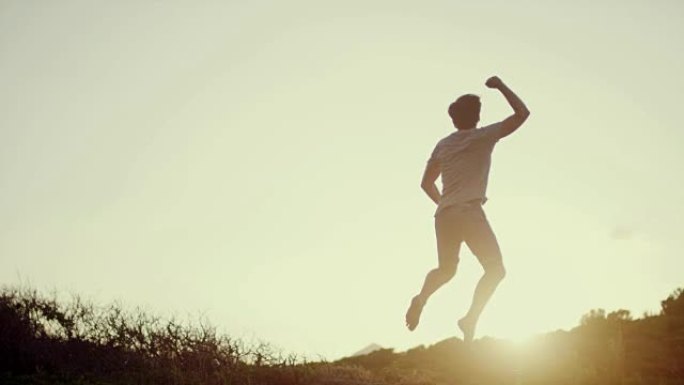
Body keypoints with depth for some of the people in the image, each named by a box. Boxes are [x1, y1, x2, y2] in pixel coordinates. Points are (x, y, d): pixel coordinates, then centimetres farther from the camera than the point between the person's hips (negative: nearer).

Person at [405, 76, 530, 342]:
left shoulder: (443, 145, 16)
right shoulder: (483, 137, 1)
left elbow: (426, 183, 21)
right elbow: (522, 113, 2)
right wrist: (500, 86, 9)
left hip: (444, 215, 6)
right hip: (470, 212, -6)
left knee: (446, 269, 22)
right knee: (495, 268, -2)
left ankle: (421, 297, -3)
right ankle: (471, 318, -17)